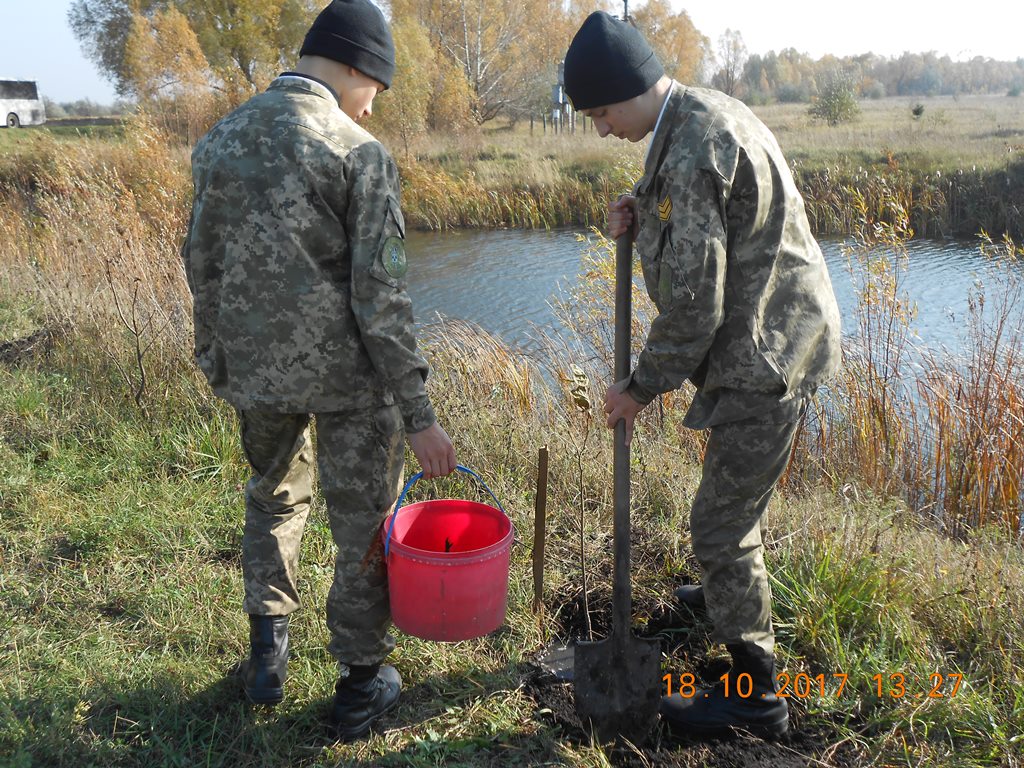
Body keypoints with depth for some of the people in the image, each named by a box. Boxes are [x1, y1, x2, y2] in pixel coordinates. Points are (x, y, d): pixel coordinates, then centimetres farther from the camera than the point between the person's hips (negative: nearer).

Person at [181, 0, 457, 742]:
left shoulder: (220, 140, 2)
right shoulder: (361, 154, -14)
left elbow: (202, 263, 8)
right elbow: (380, 296, -18)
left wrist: (217, 360, 20)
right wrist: (418, 414, -14)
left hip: (254, 369, 5)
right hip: (346, 373, -5)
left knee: (274, 497, 28)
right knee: (365, 526, 11)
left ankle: (266, 654, 37)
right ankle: (361, 685, 25)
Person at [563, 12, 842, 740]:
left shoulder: (693, 150, -24)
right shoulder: (705, 113, 9)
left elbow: (694, 303, -24)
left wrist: (643, 387, -11)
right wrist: (644, 212, 1)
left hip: (766, 356, -10)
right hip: (774, 342, 10)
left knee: (721, 522, -3)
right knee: (735, 495, 27)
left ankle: (753, 693, 11)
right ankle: (737, 592, 52)